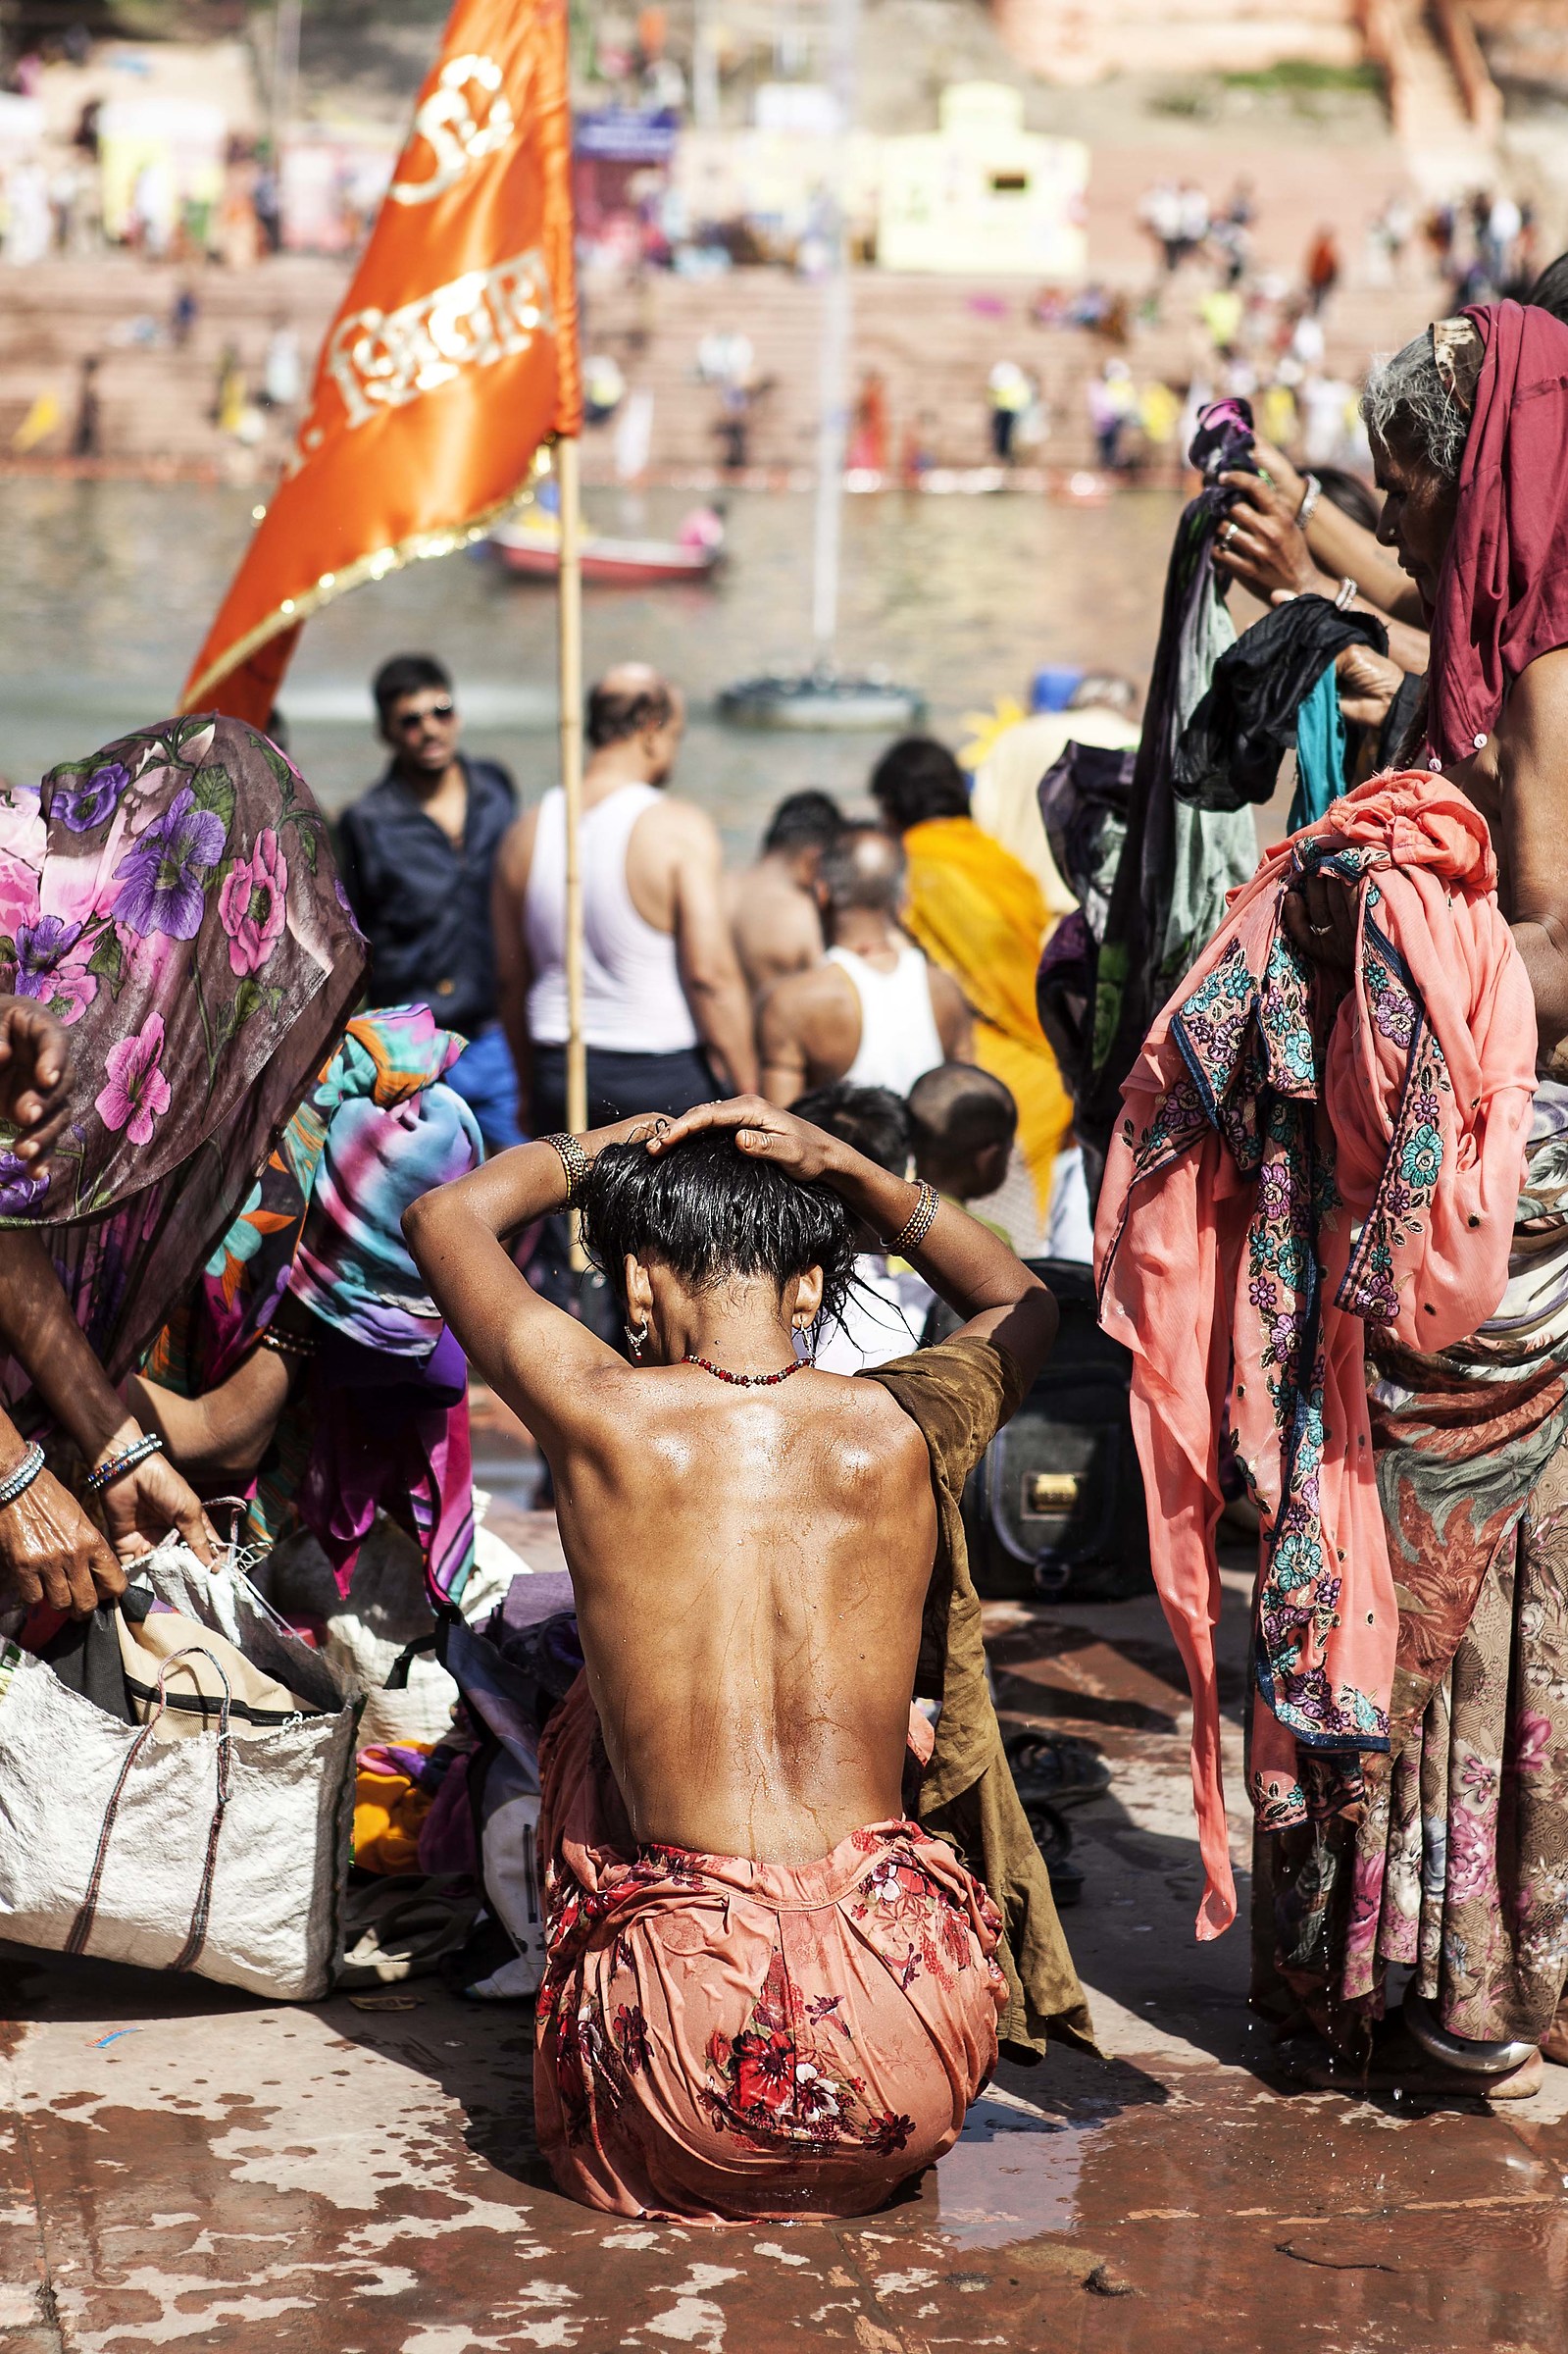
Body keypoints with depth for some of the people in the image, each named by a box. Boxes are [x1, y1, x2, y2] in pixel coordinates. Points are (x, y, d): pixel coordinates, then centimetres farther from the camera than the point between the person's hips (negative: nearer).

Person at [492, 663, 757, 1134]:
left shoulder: (526, 833, 5)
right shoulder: (681, 830, -11)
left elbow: (510, 979, 11)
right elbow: (711, 974, -16)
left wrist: (531, 1086, 21)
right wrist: (748, 1095, -10)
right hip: (667, 1076, -5)